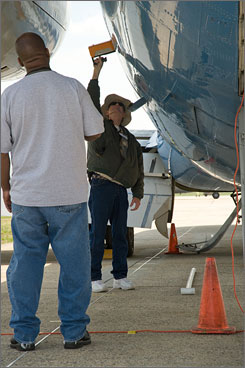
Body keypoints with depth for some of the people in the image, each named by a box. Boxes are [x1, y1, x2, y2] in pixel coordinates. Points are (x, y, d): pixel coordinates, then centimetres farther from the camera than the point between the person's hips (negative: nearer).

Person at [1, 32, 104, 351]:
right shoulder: (72, 88, -5)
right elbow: (95, 132, 0)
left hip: (26, 195, 1)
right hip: (69, 193, -1)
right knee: (74, 262, 7)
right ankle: (74, 331, 11)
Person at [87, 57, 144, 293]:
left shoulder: (131, 141, 20)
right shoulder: (101, 127, 9)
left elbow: (138, 169, 20)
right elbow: (92, 102, -3)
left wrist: (138, 194, 12)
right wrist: (96, 74, -6)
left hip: (121, 190, 5)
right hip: (101, 185, -5)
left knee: (120, 234, 5)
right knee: (98, 232, -6)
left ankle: (120, 277, 11)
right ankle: (95, 278, -5)